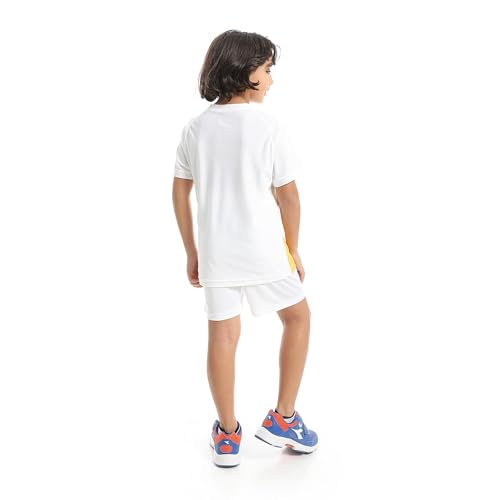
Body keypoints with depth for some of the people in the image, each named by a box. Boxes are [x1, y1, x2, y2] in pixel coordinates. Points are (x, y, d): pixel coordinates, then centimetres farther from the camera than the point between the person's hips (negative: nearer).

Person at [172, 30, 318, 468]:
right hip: (264, 250, -4)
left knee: (223, 336, 11)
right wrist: (293, 249, 4)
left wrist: (191, 252, 13)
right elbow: (288, 196, -9)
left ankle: (228, 435, 23)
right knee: (298, 317, 17)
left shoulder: (195, 128, 3)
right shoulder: (268, 126, -12)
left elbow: (180, 194, 5)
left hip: (215, 251, 4)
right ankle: (282, 419, 20)